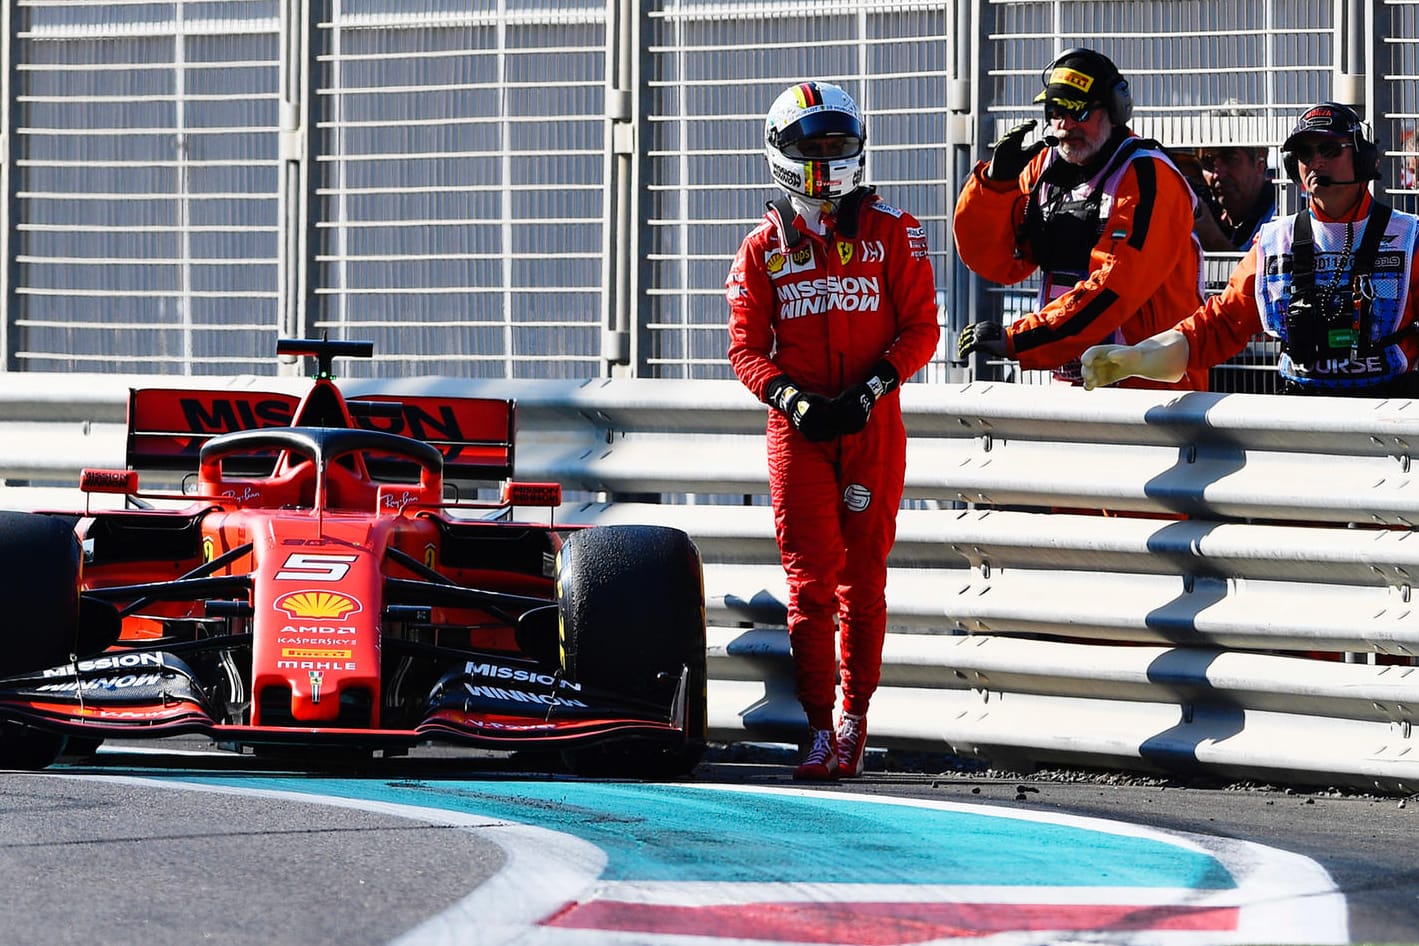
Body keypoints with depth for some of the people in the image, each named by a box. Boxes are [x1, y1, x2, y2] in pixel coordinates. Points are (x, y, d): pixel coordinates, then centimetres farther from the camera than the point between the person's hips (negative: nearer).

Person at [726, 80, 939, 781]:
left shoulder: (892, 234, 5)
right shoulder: (763, 249, 9)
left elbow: (921, 328, 2)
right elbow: (746, 347, 6)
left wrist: (869, 389, -12)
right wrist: (793, 399, -11)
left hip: (873, 425, 0)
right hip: (797, 429, 0)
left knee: (862, 576, 3)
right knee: (811, 578, -7)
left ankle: (854, 716, 10)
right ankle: (821, 728, -7)